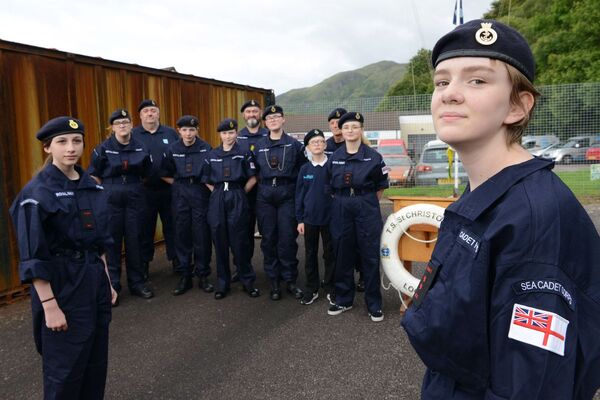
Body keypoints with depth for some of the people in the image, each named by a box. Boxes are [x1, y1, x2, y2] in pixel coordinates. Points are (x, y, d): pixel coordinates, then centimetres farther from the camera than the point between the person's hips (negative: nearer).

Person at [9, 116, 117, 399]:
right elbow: (33, 258, -15)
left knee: (96, 363, 16)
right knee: (66, 369, 7)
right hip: (61, 286, -6)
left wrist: (107, 281, 13)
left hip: (94, 281, 6)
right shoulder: (37, 192, -14)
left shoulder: (92, 187, 6)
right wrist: (50, 305, -17)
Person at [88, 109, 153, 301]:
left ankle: (136, 283, 19)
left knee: (134, 240, 7)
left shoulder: (140, 147, 3)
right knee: (112, 241, 3)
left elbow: (146, 174, 13)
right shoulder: (103, 148, -4)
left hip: (134, 197, 2)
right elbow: (95, 176, 0)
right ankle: (112, 285, 15)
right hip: (110, 198, -2)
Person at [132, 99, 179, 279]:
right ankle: (143, 264, 23)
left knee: (172, 226, 11)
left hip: (169, 189, 1)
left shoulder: (171, 133, 5)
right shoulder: (132, 135, 0)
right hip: (144, 190, -1)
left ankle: (177, 261, 23)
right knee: (145, 229, 10)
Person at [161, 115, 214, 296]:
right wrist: (180, 184, 0)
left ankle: (203, 276, 14)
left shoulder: (206, 148, -2)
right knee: (182, 235, 5)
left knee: (202, 235, 1)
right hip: (180, 195, 2)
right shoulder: (173, 149, 3)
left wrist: (210, 186, -5)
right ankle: (184, 277, 16)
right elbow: (165, 174, 9)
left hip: (201, 194, -2)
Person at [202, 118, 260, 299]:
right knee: (220, 242, 6)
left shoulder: (244, 153, 1)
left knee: (240, 242, -1)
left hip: (237, 200, -3)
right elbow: (206, 180, 14)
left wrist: (238, 194, 1)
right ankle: (223, 283, 17)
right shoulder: (212, 155, 10)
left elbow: (252, 179, 1)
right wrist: (218, 193, 5)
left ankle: (248, 281, 13)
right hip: (217, 200, 3)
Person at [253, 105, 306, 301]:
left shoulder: (295, 145, 3)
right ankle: (274, 281, 16)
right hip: (265, 196, 2)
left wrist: (298, 191, 0)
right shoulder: (258, 146, 10)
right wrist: (263, 186, 6)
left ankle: (290, 280, 12)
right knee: (268, 239, 5)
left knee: (287, 239, -2)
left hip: (287, 196, -2)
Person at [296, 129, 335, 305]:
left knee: (330, 254, 8)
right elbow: (299, 195, 4)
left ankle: (330, 288, 23)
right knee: (310, 254, 10)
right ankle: (311, 289, 22)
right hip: (309, 218, 2)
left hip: (329, 217, -2)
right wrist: (300, 219, 0)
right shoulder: (304, 169, 2)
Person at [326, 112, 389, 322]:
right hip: (341, 209, 3)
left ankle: (374, 304, 13)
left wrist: (367, 203, 5)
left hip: (367, 208, -2)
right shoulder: (334, 157, 7)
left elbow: (381, 186, 7)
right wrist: (343, 202, 6)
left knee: (370, 256, 1)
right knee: (342, 255, 9)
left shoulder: (373, 157, -1)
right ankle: (343, 299, 23)